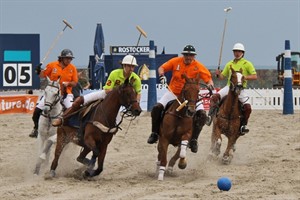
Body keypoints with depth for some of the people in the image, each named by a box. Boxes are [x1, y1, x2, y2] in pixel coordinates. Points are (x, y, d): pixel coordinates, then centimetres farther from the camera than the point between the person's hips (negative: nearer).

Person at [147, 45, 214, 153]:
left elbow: (208, 78, -9)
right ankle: (155, 133, 2)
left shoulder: (198, 66, -8)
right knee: (157, 108, -18)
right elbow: (162, 68, 3)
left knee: (202, 114, -20)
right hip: (173, 93, 0)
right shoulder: (176, 61, -5)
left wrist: (210, 86, -30)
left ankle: (193, 140, -6)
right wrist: (162, 75, -19)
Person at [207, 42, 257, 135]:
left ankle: (243, 125, -3)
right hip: (229, 86, 3)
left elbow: (254, 76, -4)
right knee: (214, 97, -22)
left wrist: (244, 77, -19)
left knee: (247, 107, -22)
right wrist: (218, 74, -5)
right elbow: (222, 77, 19)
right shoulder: (230, 64, 15)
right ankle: (210, 116, -19)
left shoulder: (247, 64, 3)